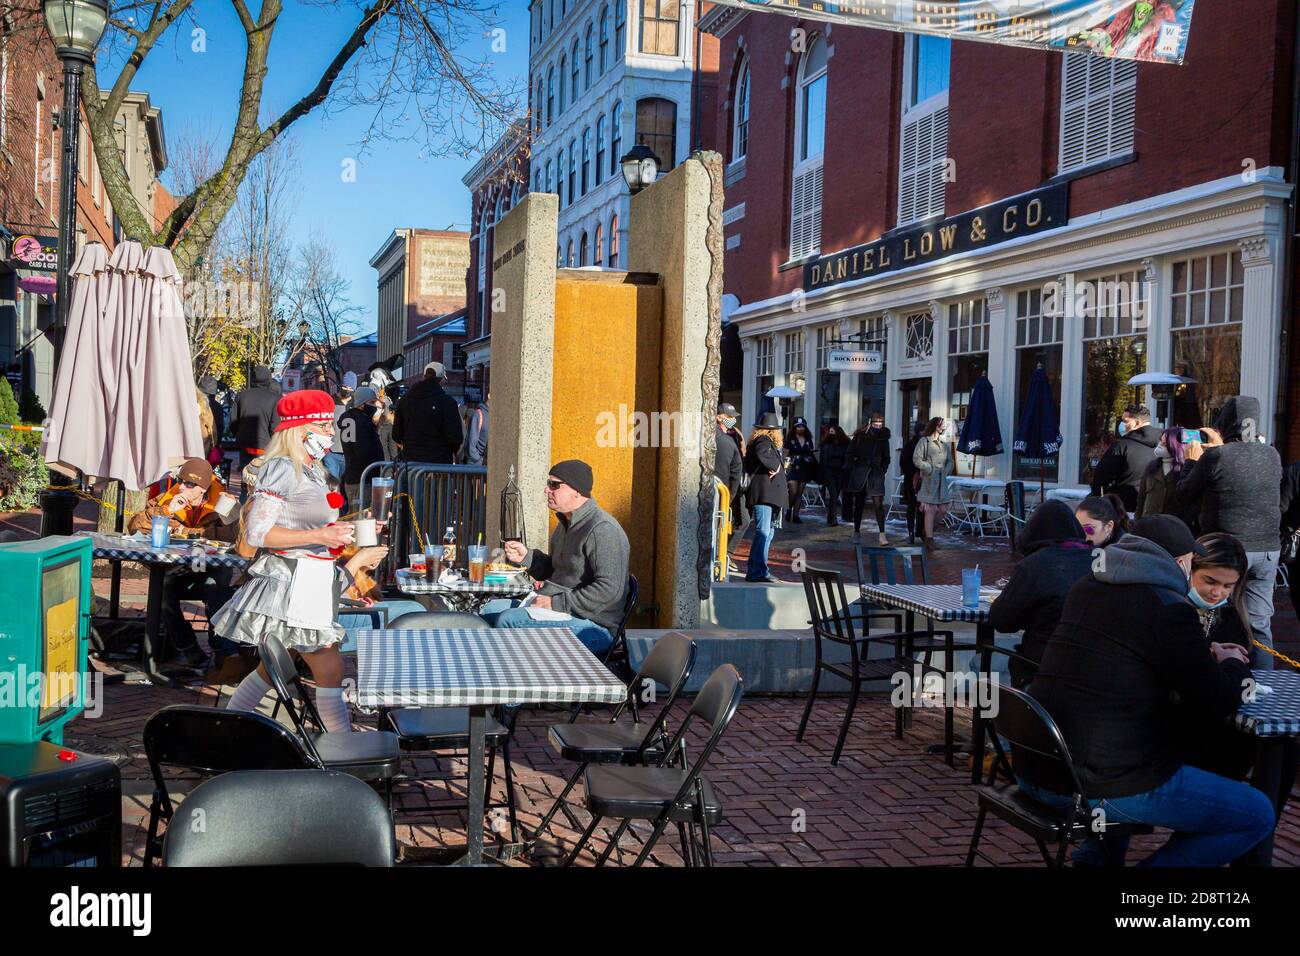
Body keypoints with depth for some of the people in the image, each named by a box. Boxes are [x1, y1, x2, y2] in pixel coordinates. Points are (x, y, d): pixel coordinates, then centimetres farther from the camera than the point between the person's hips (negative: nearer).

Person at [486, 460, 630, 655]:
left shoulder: (603, 530, -19)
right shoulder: (565, 523, 15)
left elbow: (609, 590, -26)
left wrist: (557, 603, -22)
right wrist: (526, 556, 7)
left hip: (593, 626, -10)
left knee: (508, 619, -23)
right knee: (490, 609, 9)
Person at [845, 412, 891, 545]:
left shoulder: (883, 438, 3)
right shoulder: (860, 436, -1)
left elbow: (886, 458, 14)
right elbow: (850, 453, 6)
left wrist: (883, 470, 3)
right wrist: (852, 469, -2)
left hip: (876, 474, 0)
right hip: (860, 473, 0)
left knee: (878, 503, -11)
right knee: (859, 504, 8)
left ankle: (882, 534, -14)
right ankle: (856, 532, 21)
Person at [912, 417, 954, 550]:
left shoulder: (944, 444, 17)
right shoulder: (924, 441, -3)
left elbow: (950, 461, 21)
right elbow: (916, 459, -9)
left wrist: (946, 471, 2)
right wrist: (931, 469, -12)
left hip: (941, 481, 7)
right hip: (928, 480, -6)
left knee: (943, 509, 5)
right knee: (930, 510, -6)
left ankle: (927, 531, 24)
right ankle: (929, 539, 0)